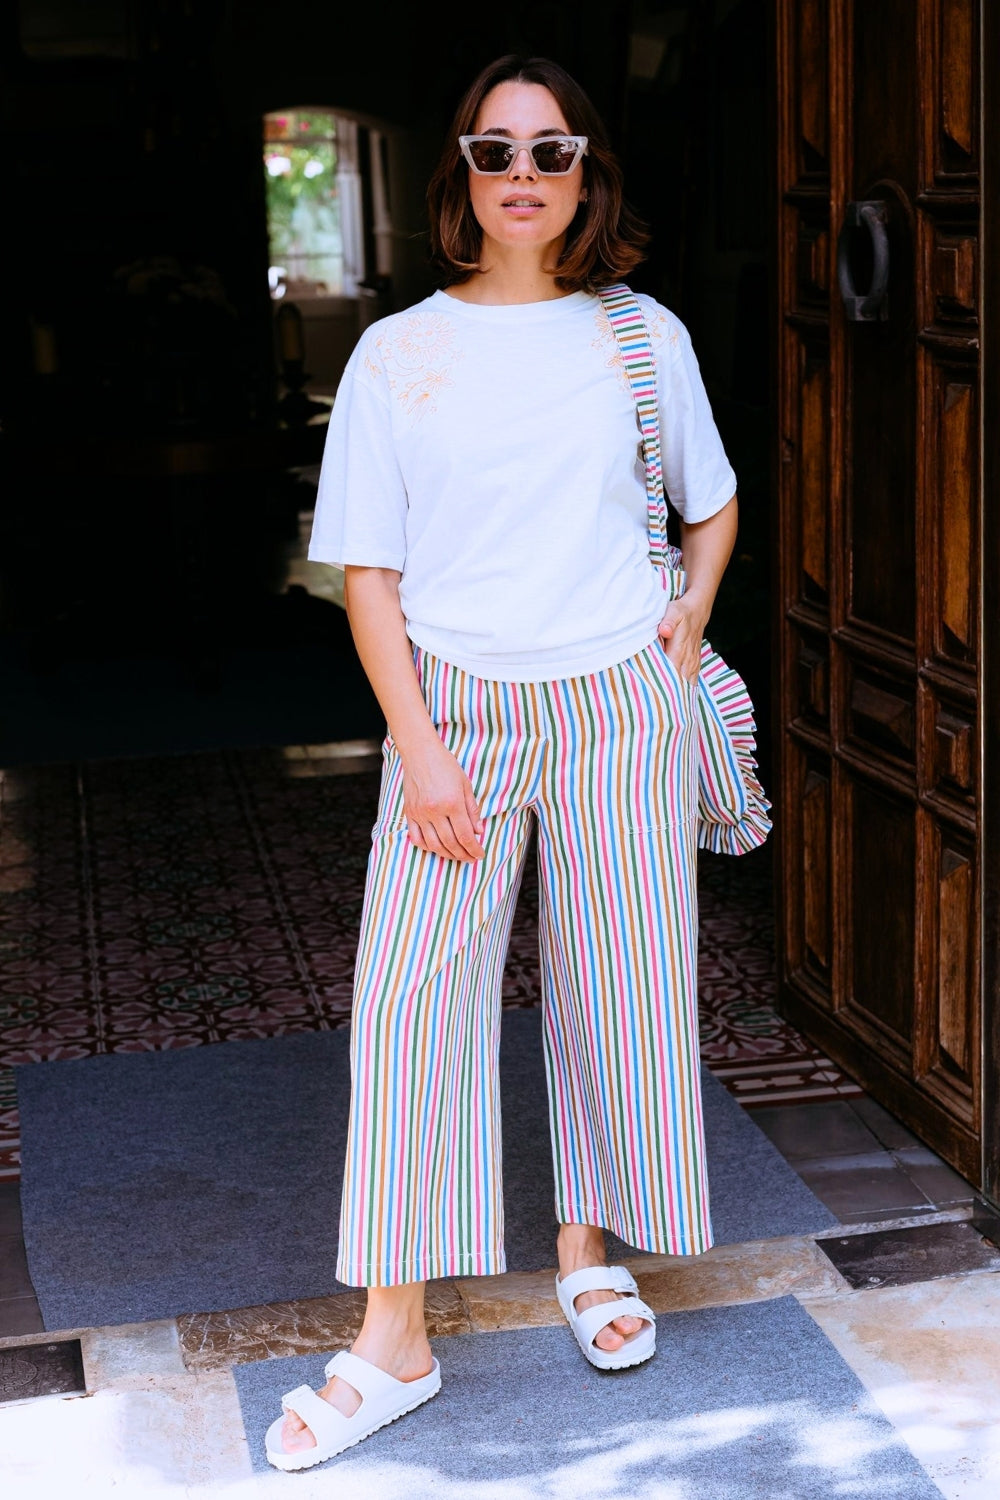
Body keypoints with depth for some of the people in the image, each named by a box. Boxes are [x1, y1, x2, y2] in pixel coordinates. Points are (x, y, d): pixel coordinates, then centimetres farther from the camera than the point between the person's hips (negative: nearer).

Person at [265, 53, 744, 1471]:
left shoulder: (645, 338, 4)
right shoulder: (397, 354, 1)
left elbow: (713, 503, 19)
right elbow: (368, 571, -1)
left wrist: (688, 619, 1)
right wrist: (420, 749, -10)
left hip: (618, 711, 1)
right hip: (455, 709, -1)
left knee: (614, 984, 8)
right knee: (410, 997, -6)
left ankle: (589, 1247, 31)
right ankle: (392, 1341, 3)